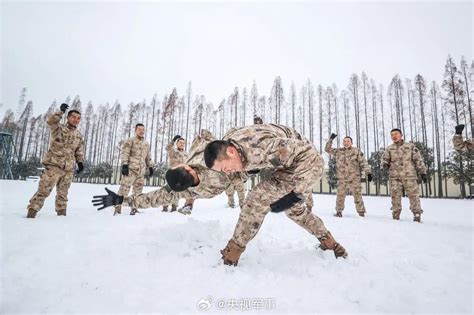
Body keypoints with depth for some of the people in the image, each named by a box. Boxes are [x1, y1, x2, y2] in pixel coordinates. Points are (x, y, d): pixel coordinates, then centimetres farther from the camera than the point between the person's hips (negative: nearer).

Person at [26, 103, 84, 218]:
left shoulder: (79, 135, 15)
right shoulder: (59, 128, 0)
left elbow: (79, 151, 19)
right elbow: (51, 121, -22)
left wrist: (80, 162, 8)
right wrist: (61, 111, -28)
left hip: (69, 168, 5)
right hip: (54, 165, -5)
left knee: (63, 193, 13)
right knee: (43, 190, -7)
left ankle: (61, 214, 22)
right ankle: (31, 213, 3)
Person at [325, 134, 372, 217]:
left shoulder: (356, 151, 3)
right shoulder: (338, 151, 10)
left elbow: (363, 162, -1)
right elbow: (327, 149, 13)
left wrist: (368, 172, -10)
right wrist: (331, 139, 4)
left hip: (354, 178, -2)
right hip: (342, 179, 2)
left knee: (357, 196, 0)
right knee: (340, 195, 3)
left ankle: (361, 212, 11)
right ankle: (339, 211, 17)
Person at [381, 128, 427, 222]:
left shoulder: (410, 146, 6)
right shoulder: (389, 148, 10)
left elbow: (418, 160, 7)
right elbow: (385, 158, 12)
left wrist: (423, 172, 3)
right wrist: (385, 164, -12)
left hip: (409, 175, -1)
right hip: (395, 177, 1)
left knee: (413, 195, -1)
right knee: (395, 196, 3)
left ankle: (417, 214, 9)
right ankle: (396, 214, 11)